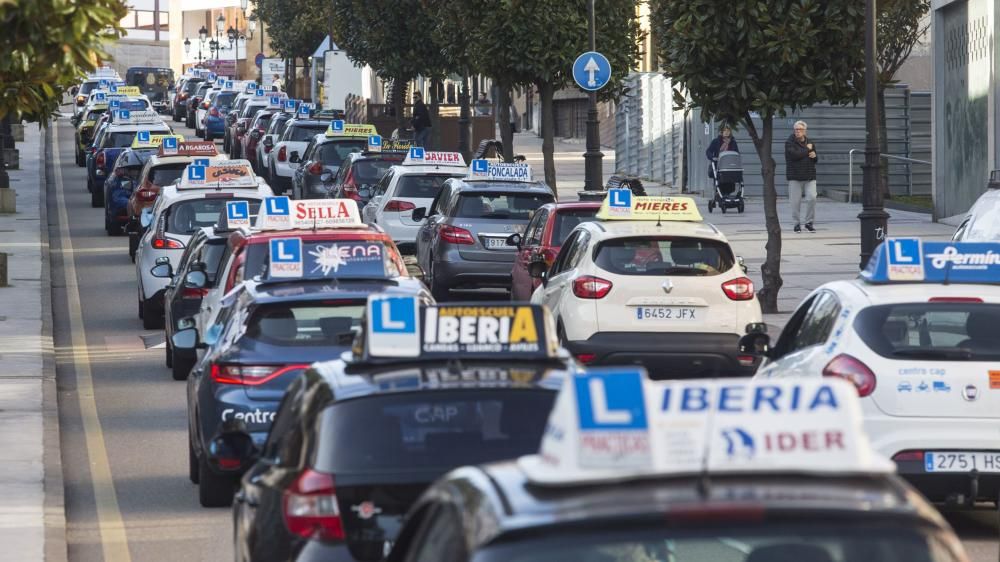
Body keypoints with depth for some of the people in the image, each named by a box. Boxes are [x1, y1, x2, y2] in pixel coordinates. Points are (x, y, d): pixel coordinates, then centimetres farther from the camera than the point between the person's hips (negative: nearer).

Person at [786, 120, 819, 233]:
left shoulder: (809, 142, 13)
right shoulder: (789, 143, -3)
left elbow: (815, 160, 22)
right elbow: (795, 155, -21)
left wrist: (814, 156, -2)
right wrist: (807, 150, -9)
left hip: (809, 177, 3)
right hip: (795, 177, -3)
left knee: (812, 198, -8)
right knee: (795, 201, -1)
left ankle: (809, 222, 4)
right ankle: (797, 223, 13)